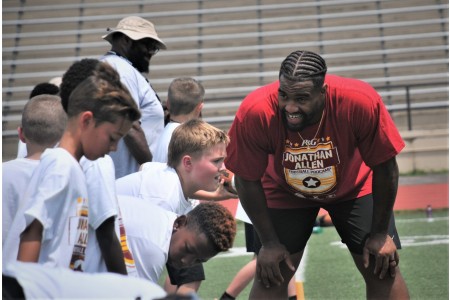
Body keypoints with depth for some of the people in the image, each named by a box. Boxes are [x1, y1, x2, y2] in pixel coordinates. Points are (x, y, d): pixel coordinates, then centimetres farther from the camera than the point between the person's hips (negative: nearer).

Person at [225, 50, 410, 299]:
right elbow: (247, 180, -18)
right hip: (284, 192, 0)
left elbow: (384, 167, -20)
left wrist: (380, 234, -11)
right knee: (270, 276, -6)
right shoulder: (254, 113, -35)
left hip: (354, 187, 0)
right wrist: (269, 242, -12)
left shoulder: (360, 102, -37)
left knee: (383, 271, -2)